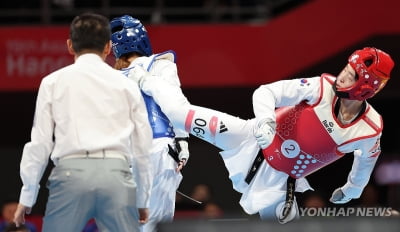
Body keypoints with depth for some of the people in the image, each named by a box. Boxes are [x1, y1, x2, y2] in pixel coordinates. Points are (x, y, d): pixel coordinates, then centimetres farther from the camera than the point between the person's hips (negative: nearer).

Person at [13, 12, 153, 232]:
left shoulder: (54, 82, 12)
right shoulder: (125, 84, 15)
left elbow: (40, 142, 8)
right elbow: (142, 147, 16)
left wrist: (27, 197, 14)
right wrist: (143, 200, 25)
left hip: (72, 171, -1)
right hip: (116, 173, 1)